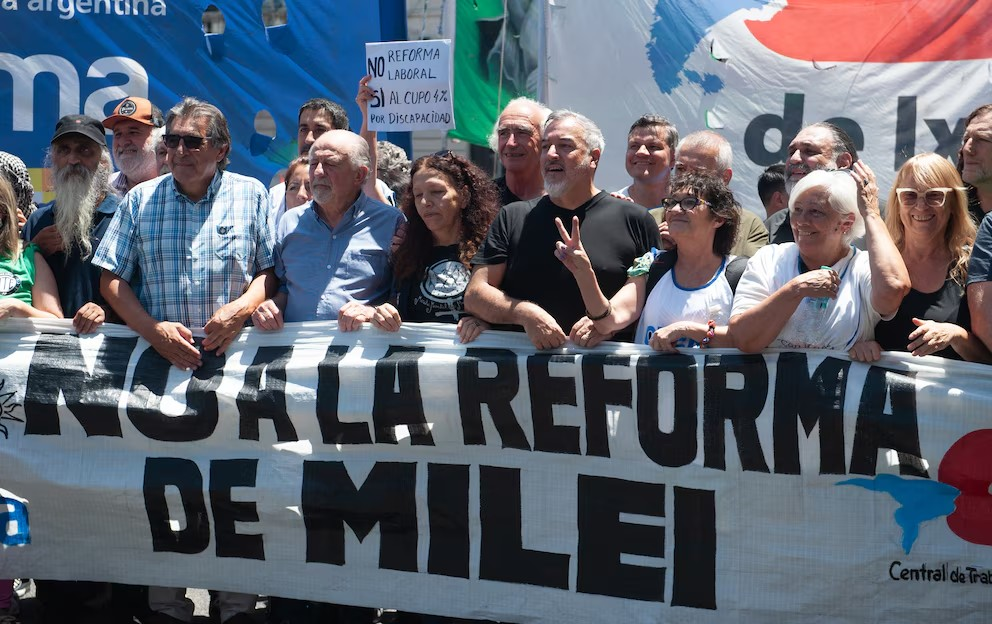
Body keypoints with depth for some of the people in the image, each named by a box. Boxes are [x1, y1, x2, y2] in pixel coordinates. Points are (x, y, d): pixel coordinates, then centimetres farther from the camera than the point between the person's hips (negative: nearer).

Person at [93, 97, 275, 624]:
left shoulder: (251, 196, 6)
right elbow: (112, 278, 6)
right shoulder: (141, 200, 9)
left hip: (234, 359, -1)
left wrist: (242, 308, -15)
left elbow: (272, 270, 4)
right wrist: (154, 330, -8)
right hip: (160, 358, 1)